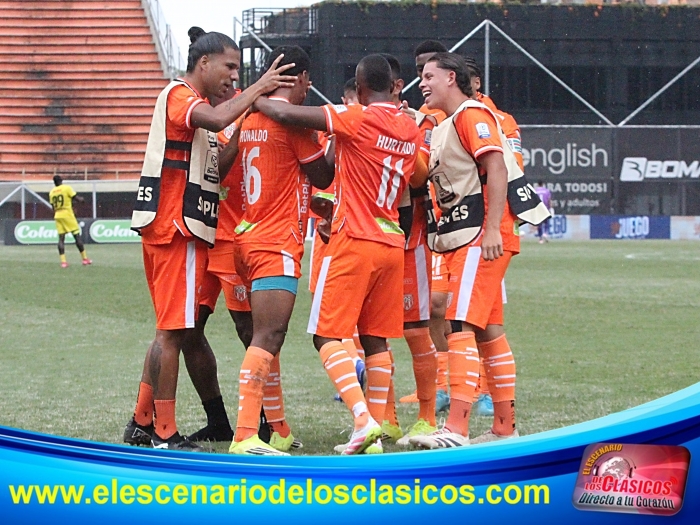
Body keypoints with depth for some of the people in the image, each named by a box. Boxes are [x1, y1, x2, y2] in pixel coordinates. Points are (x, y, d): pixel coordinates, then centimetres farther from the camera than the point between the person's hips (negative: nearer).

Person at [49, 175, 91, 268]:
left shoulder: (51, 192, 8)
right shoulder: (67, 188, -6)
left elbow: (53, 206, 12)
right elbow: (77, 198, -7)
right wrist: (82, 199, 14)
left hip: (57, 216, 4)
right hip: (68, 215, -4)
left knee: (61, 238, 3)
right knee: (77, 236, 3)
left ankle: (63, 261, -7)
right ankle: (84, 259, 6)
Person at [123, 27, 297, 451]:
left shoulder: (193, 106, 22)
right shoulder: (179, 95, -9)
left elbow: (224, 159, 17)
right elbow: (218, 119, -29)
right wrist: (258, 88, -19)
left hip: (186, 230, 10)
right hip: (175, 227, -10)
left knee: (174, 329, 16)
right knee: (174, 330, -9)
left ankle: (143, 424, 22)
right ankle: (165, 435, -7)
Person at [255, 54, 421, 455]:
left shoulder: (358, 119, -12)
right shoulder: (411, 129, 9)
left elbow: (285, 114, -18)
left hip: (355, 241, -6)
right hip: (393, 241, 6)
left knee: (328, 334, -4)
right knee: (376, 339, 9)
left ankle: (363, 418, -20)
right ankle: (376, 433, 5)